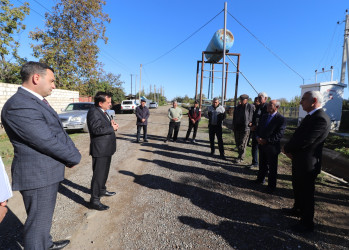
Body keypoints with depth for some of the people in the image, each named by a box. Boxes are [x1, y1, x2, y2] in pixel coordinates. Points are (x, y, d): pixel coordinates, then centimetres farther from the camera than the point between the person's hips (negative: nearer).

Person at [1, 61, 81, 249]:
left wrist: (72, 153, -5)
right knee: (38, 222, 9)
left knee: (44, 217, 27)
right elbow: (48, 142, -26)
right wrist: (75, 157, -12)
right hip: (38, 175, -10)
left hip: (48, 171, 10)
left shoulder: (37, 101, 9)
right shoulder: (19, 106, -24)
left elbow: (59, 132, 8)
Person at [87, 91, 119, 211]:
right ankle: (94, 201, 10)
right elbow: (96, 129, -27)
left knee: (104, 172, 24)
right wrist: (112, 128, -19)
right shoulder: (93, 112, -18)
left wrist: (112, 123, 0)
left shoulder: (103, 111, 13)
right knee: (98, 174, -2)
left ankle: (102, 190, 42)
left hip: (106, 148, 10)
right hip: (100, 149, -10)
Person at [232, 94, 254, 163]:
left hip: (245, 128, -6)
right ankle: (240, 155, 29)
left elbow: (251, 117, -7)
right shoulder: (238, 107, 11)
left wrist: (247, 126, -13)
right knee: (237, 143, 13)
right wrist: (234, 126, 11)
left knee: (242, 144, -1)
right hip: (237, 128, 6)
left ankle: (241, 158, 10)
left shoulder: (250, 107, -6)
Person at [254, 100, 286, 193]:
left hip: (272, 146, -6)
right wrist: (257, 137, -7)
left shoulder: (281, 119, -13)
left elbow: (279, 134, -19)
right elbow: (258, 128, 12)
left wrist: (266, 140, -21)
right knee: (262, 164, 20)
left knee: (272, 167, 8)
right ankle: (260, 179, 38)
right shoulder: (264, 116, 9)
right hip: (262, 144, 6)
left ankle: (271, 186, 22)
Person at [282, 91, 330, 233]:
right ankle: (297, 209, 48)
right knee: (297, 188, 26)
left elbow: (304, 141, -29)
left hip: (307, 164, -9)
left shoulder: (320, 119, -24)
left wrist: (287, 148, -13)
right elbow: (298, 136, 10)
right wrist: (289, 149, -5)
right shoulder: (311, 116, 8)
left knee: (306, 193, 8)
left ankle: (307, 223, 27)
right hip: (299, 160, 9)